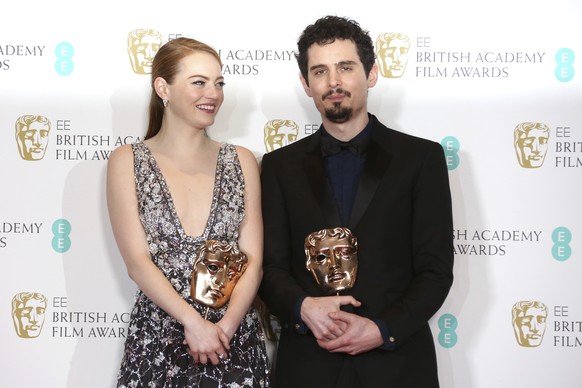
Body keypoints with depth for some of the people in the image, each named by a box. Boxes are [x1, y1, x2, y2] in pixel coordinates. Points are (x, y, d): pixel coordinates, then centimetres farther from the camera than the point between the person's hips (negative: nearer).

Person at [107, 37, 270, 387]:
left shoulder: (241, 161, 5)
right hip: (157, 343, -1)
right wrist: (194, 322, -16)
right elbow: (137, 262, -8)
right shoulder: (127, 162, -1)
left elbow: (253, 259, -1)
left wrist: (225, 326, -14)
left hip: (236, 339, 2)